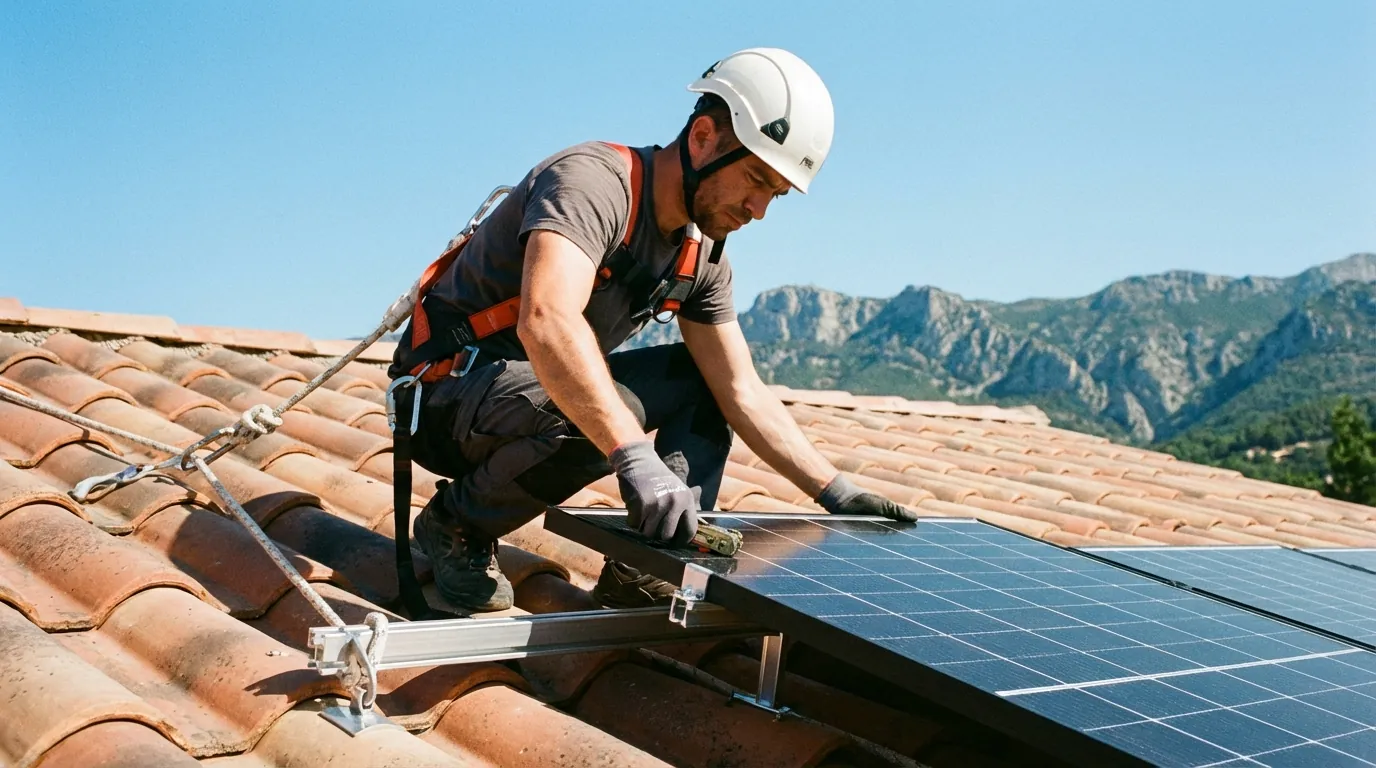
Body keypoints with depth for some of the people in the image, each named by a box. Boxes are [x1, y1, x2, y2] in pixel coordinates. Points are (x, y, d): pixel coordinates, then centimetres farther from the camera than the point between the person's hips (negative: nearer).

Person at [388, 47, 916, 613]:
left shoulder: (700, 258, 3)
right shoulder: (593, 181, -24)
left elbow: (743, 394, 3)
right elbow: (547, 322, -42)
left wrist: (838, 495, -5)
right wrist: (638, 460, -51)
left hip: (544, 392, 9)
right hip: (448, 391, -8)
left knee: (703, 382, 3)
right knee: (607, 420, -34)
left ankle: (647, 570, -7)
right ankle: (455, 522, -9)